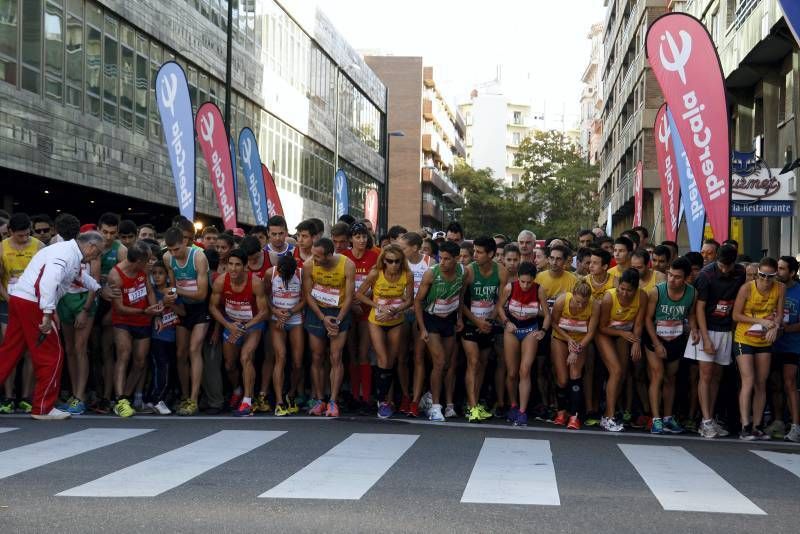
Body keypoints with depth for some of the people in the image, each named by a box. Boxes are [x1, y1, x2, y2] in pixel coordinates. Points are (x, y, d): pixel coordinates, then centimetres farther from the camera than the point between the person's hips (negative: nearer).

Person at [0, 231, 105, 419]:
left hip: (19, 299, 10)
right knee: (51, 355, 0)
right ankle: (43, 409, 7)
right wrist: (47, 313, -29)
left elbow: (79, 275, 37)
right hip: (32, 303, -10)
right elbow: (49, 280, -28)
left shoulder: (69, 252, 18)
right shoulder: (67, 253, -13)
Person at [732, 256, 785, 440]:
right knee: (748, 381, -12)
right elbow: (736, 315, -12)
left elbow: (779, 314, 0)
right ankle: (745, 427, -13)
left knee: (761, 384, 7)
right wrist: (761, 321, -21)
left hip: (765, 341, 4)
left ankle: (757, 426, 14)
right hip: (744, 339, -4)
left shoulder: (780, 289, -5)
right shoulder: (746, 288, -15)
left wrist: (775, 326, -22)